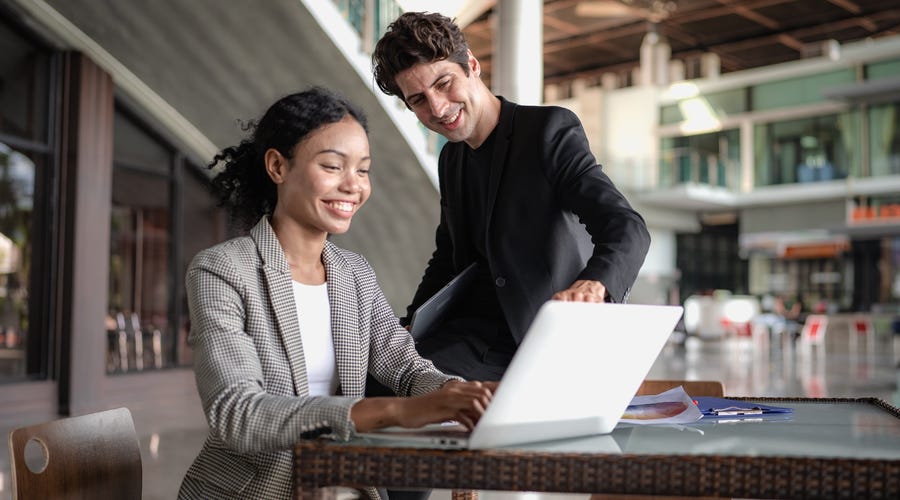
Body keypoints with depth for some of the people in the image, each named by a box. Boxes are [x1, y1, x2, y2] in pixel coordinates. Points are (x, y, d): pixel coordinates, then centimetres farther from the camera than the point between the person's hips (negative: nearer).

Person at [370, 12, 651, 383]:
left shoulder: (551, 130, -8)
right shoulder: (451, 160, 14)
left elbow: (627, 228, -21)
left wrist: (593, 284, -43)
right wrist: (410, 327, 8)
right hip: (475, 334, 6)